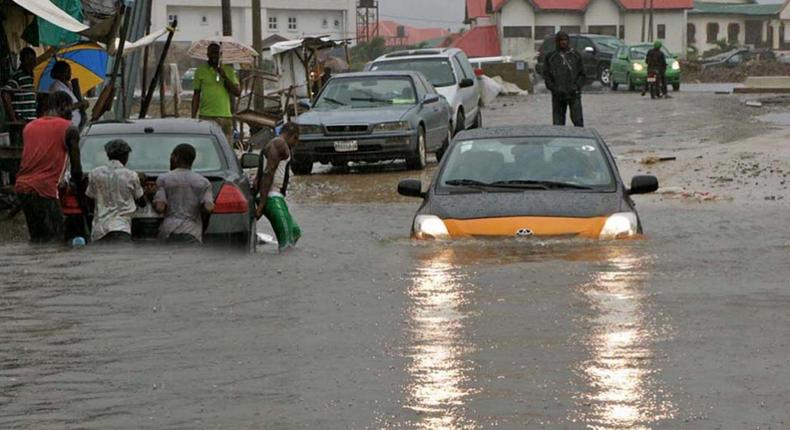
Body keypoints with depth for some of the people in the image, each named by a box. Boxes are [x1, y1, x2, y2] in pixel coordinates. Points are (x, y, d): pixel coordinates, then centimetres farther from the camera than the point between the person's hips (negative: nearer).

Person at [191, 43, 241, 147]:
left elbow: (238, 92, 4)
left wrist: (225, 77, -7)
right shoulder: (201, 71, 7)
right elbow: (196, 95, 9)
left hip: (225, 115, 2)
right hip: (206, 116, -2)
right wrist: (193, 117, 4)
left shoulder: (228, 71, 10)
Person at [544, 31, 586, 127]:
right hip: (558, 95, 1)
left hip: (574, 94, -1)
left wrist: (577, 86, -7)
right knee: (558, 122, 2)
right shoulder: (551, 57, 8)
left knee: (578, 119, -11)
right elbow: (546, 76, 7)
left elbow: (582, 75, 9)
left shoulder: (575, 56, 9)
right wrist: (554, 88, -8)